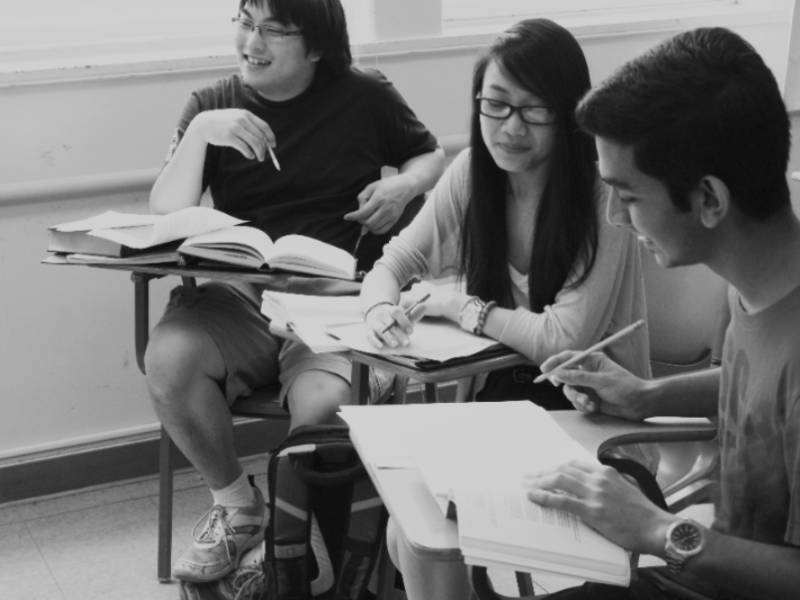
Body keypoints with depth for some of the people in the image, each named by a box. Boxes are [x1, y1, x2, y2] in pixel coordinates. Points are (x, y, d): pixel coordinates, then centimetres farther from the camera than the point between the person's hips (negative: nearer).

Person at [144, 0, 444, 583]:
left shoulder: (366, 97, 7)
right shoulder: (211, 106, 10)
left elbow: (432, 157, 24)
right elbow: (165, 219, 0)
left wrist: (404, 185, 1)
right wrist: (199, 132, -14)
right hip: (241, 294, 2)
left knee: (321, 404, -34)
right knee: (168, 359, -31)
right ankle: (237, 504, 0)